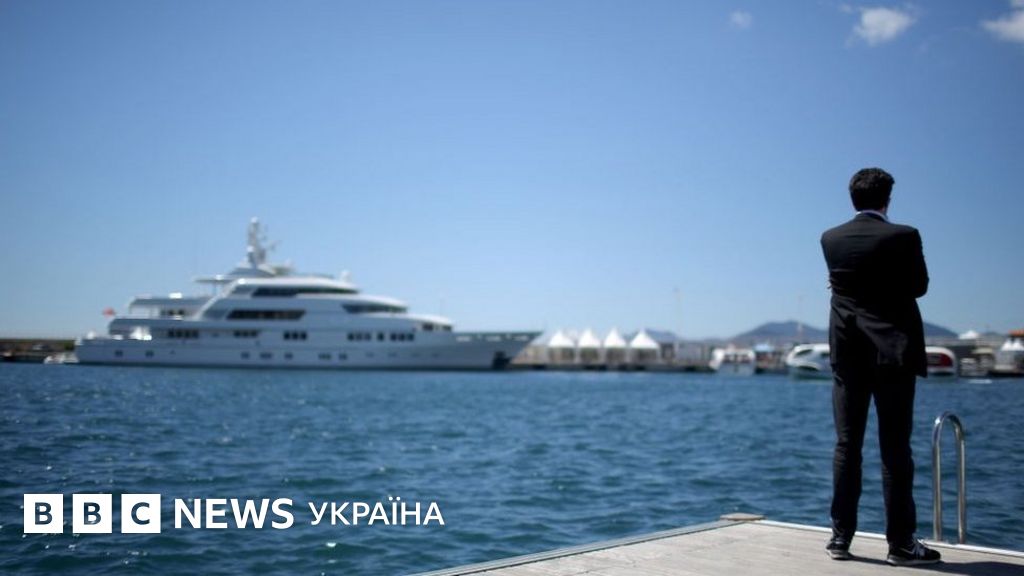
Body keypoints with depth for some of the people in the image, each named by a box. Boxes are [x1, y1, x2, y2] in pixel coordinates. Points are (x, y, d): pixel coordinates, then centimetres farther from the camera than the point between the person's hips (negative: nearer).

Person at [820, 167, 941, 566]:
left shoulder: (830, 239, 0)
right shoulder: (903, 237, -10)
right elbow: (919, 286, 2)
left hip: (847, 353, 4)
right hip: (893, 351, -3)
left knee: (846, 445, 8)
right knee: (895, 447, 0)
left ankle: (841, 537, 11)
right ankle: (900, 543, 4)